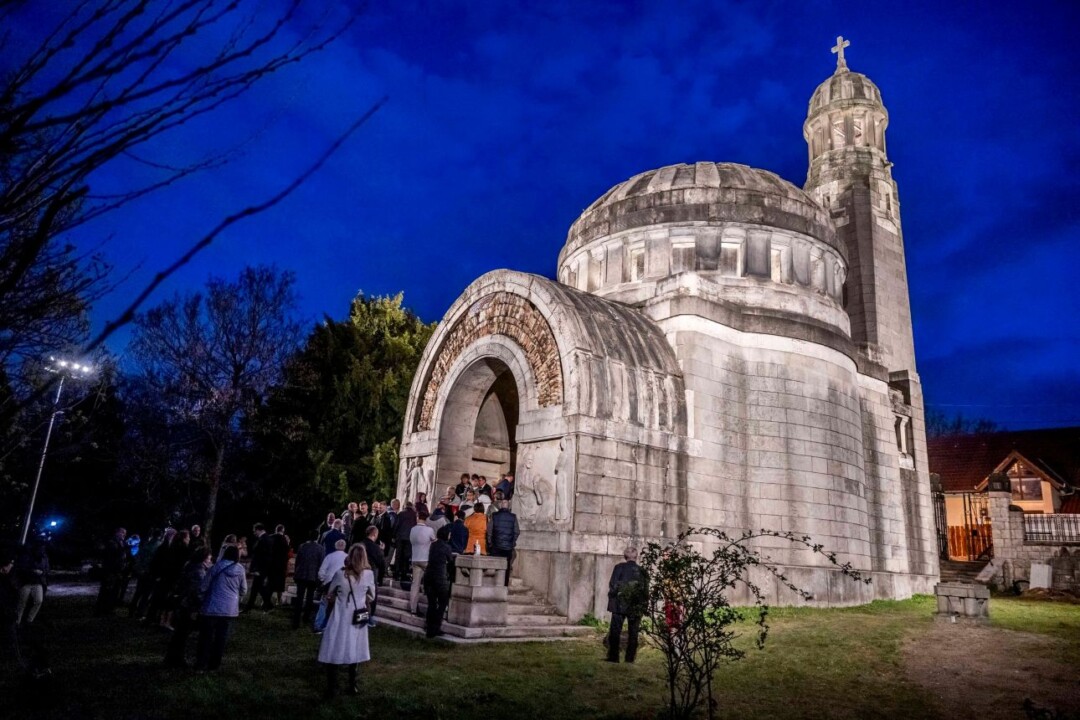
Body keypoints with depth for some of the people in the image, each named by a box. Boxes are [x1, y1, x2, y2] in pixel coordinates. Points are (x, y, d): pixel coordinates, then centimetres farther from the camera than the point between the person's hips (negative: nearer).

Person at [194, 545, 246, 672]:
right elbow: (243, 590, 6)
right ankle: (215, 664, 14)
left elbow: (204, 586, -4)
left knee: (206, 636, 7)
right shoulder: (240, 569, -1)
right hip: (230, 609, 2)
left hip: (212, 607, -2)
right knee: (221, 637, 10)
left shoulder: (217, 567, -7)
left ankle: (201, 663, 8)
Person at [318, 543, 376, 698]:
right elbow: (371, 596, 3)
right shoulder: (369, 574, -10)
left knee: (334, 651, 8)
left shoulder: (340, 573, -13)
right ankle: (352, 685, 21)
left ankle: (332, 687, 11)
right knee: (353, 650, 15)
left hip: (340, 616, -2)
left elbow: (329, 594, 1)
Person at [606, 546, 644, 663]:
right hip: (636, 607, 2)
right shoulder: (641, 571, 1)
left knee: (615, 631, 5)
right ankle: (630, 658, 11)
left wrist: (612, 596, 5)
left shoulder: (620, 567, -5)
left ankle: (613, 657, 2)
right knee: (633, 633, 11)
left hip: (620, 605, -2)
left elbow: (612, 584, -9)